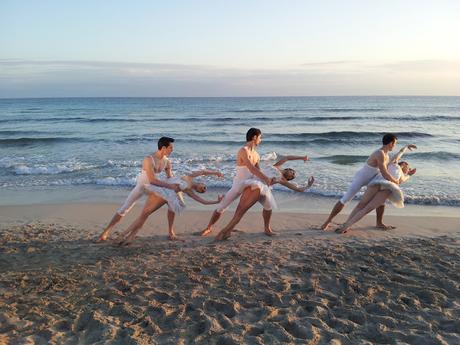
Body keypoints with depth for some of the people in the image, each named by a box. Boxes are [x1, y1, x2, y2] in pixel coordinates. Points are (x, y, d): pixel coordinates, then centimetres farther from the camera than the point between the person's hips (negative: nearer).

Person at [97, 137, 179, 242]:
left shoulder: (167, 162, -10)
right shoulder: (148, 159, -31)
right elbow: (152, 179, -40)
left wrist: (175, 186, -22)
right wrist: (170, 186, -43)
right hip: (141, 186, -5)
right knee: (124, 209, -8)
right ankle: (105, 232, 6)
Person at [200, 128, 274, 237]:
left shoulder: (256, 154, 6)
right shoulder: (243, 151, -19)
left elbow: (258, 171, 2)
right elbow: (252, 169, -28)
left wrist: (266, 181, -15)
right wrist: (266, 178, -29)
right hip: (238, 185, -7)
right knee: (221, 208, -2)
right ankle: (209, 228, 17)